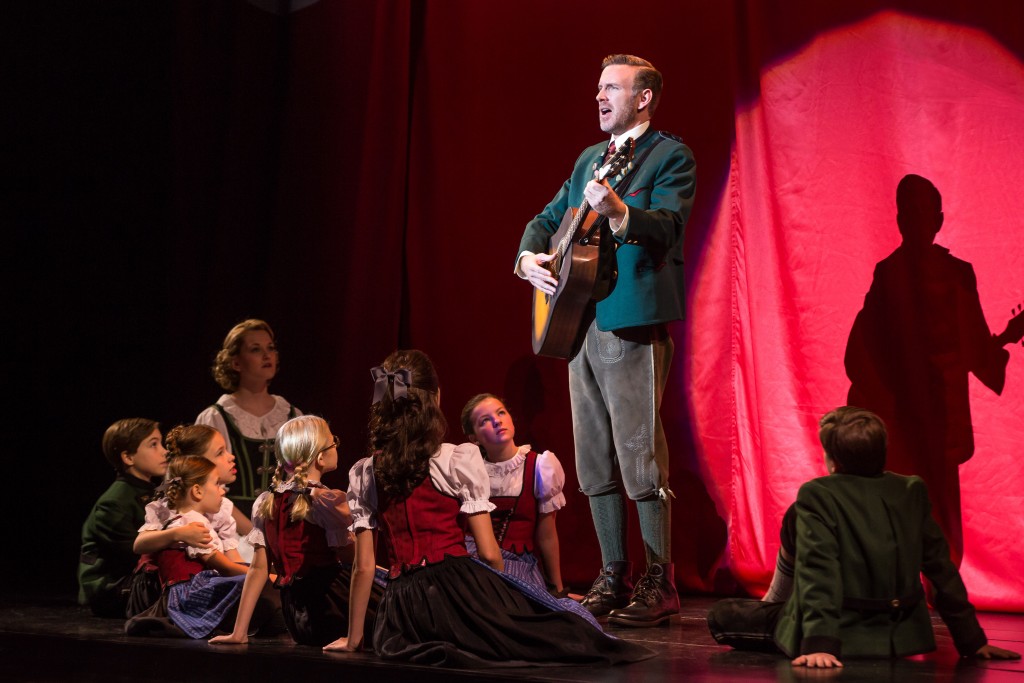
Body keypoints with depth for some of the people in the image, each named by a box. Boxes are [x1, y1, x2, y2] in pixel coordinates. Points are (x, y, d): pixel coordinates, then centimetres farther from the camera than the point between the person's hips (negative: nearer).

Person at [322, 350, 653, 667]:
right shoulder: (459, 460, -2)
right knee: (570, 629, 10)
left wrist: (354, 637, 17)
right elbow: (489, 553, -3)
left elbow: (364, 567, 6)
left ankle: (433, 648, 4)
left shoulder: (363, 474, 8)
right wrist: (501, 597, 18)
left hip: (402, 613, 3)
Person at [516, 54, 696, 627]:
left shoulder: (671, 157, -3)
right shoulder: (589, 159, 21)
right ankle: (615, 575, 18)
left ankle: (660, 583, -2)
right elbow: (549, 218, 24)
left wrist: (618, 211, -36)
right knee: (595, 460, 10)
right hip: (581, 319, 8)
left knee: (640, 452, -9)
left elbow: (668, 227, -18)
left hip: (633, 321, -8)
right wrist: (529, 257, 3)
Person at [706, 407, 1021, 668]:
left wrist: (819, 643, -29)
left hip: (844, 638, -6)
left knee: (721, 616, 9)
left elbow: (818, 570, -25)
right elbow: (942, 568, 2)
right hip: (899, 637, 6)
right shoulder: (913, 491, -1)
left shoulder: (816, 495, -16)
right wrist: (972, 640, 7)